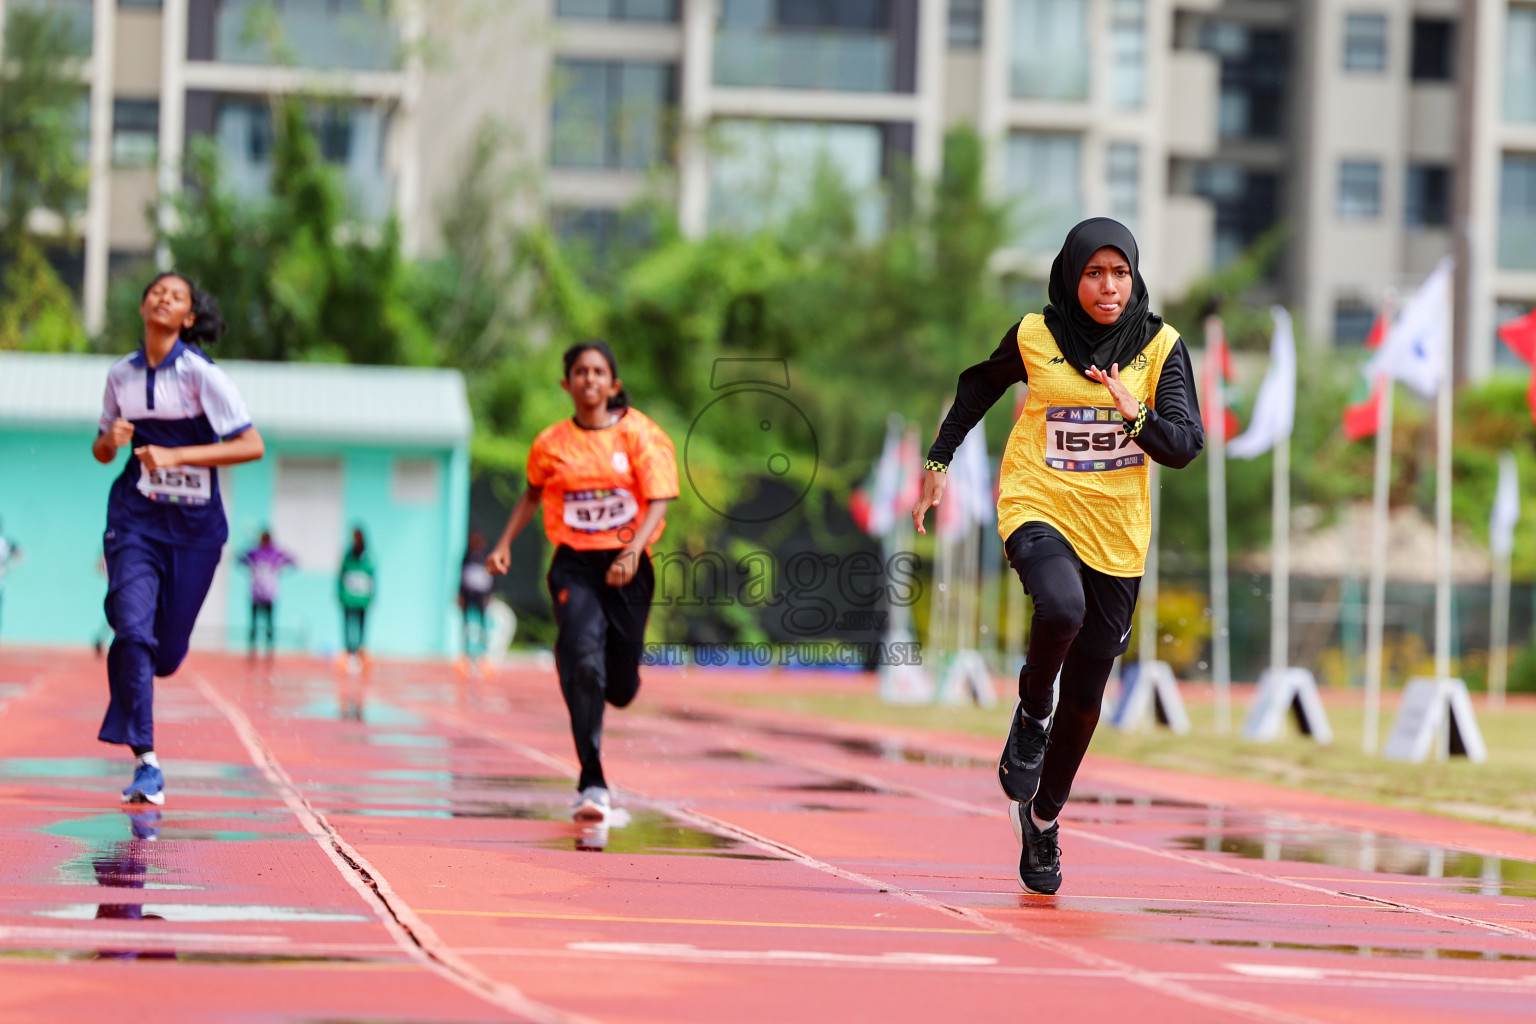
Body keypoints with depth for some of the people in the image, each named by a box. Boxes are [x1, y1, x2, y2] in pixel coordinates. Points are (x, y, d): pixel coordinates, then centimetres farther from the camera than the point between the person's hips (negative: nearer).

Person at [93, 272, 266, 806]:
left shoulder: (201, 374, -9)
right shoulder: (121, 375, 4)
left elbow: (252, 446, -14)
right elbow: (102, 450, 17)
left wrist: (177, 455, -22)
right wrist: (111, 441, -8)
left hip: (194, 525, -1)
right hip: (135, 516, 2)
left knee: (165, 654, 4)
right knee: (133, 632, -19)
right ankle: (146, 764, -16)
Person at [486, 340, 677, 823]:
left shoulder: (640, 435, -3)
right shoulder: (550, 444, 3)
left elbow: (659, 501, -10)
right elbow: (533, 494, 22)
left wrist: (634, 551, -25)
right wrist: (505, 544, 13)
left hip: (626, 566, 0)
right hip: (574, 566, 0)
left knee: (620, 690, 5)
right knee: (583, 663, -21)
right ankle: (592, 784, -17)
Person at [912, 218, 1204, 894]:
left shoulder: (1160, 347, -2)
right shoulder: (1033, 338, -2)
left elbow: (1184, 445, -7)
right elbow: (977, 389, 17)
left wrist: (1136, 414, -25)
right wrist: (937, 463, 16)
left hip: (1116, 533, 2)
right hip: (1039, 509, -2)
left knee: (1085, 693, 5)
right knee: (1061, 608, -35)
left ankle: (1043, 818, 27)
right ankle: (1030, 717, -5)